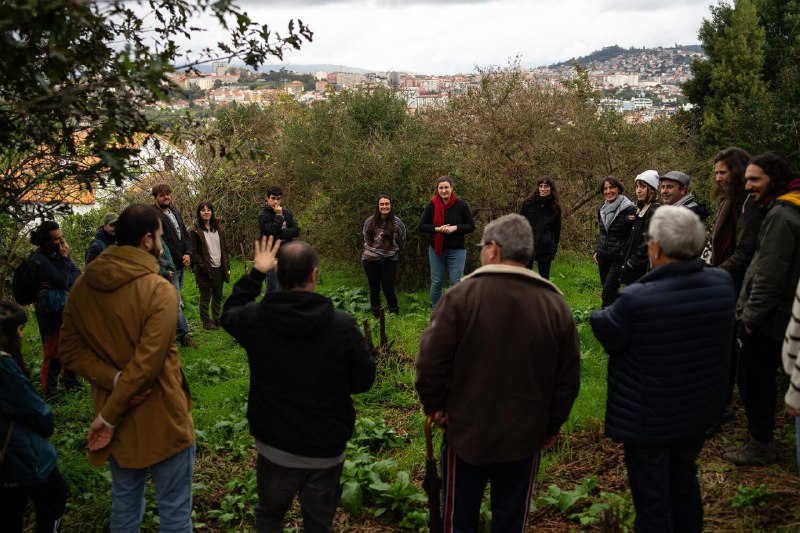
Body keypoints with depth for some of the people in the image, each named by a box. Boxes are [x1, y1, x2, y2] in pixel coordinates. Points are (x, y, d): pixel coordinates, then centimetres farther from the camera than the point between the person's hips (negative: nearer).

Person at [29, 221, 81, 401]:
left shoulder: (58, 253, 5)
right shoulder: (39, 258, -17)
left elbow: (77, 274, 1)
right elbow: (62, 280, -21)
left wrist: (66, 283, -18)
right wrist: (65, 257, -13)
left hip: (67, 309, 7)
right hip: (51, 313, -7)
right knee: (52, 354, 1)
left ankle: (71, 383, 35)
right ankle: (50, 394, 14)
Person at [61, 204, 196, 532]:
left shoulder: (83, 287, -1)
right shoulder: (160, 290, -20)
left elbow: (72, 350, -2)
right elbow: (147, 363, -25)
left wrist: (115, 380, -14)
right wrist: (109, 417, -15)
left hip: (116, 418, 6)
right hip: (160, 419, -6)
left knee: (124, 503, 23)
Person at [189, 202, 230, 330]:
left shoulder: (218, 228, 10)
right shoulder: (195, 230, -8)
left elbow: (225, 248, 12)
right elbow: (194, 252, -10)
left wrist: (227, 267, 7)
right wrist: (204, 268, -15)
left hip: (219, 268, 5)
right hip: (205, 270, -5)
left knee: (218, 296, 14)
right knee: (205, 298, 5)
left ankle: (217, 319, 28)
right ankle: (206, 321, 17)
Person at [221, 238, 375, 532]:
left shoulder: (256, 318, -14)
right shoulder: (343, 324, -20)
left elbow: (229, 313, 11)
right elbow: (364, 380, -9)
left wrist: (256, 273, 12)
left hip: (274, 446, 2)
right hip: (326, 448, -1)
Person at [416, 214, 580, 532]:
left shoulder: (462, 296, -15)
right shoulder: (555, 304, -4)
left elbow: (431, 360, -17)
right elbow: (569, 377, 1)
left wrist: (434, 405, -1)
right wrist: (552, 425, 13)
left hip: (466, 433, -2)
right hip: (525, 438, 3)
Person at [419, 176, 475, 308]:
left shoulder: (461, 205, -4)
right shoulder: (432, 205, -2)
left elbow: (471, 226, -1)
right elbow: (422, 226, 0)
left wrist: (454, 228, -17)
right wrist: (437, 229, -17)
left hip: (456, 250, -1)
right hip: (436, 250, 1)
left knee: (456, 284, -1)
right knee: (436, 283, 10)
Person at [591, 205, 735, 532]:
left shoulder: (636, 299, -32)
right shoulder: (723, 283, -13)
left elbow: (605, 332, -16)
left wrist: (598, 315, 6)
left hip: (649, 418, -6)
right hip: (699, 409, 6)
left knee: (652, 496, 13)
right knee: (685, 480, 28)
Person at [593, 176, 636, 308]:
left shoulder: (629, 208, -12)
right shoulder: (602, 209, 9)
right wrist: (596, 251, 16)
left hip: (619, 256, -6)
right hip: (603, 256, 6)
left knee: (608, 291, -13)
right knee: (608, 290, 10)